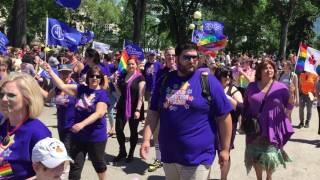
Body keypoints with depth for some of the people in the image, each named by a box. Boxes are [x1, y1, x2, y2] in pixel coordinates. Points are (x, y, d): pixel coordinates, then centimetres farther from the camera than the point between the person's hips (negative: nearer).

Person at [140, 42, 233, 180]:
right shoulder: (165, 80, 5)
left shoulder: (208, 81, -7)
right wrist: (146, 139, -2)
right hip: (168, 154, 4)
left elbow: (224, 117, -5)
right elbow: (153, 113, 8)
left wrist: (225, 149, -3)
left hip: (197, 157, -4)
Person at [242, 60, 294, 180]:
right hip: (255, 128, 2)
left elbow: (289, 107, -1)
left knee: (270, 156, 5)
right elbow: (245, 105, 11)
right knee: (256, 156, 9)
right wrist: (244, 122, 6)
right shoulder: (252, 87, 2)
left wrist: (291, 95, -20)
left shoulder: (281, 87, -3)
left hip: (273, 128, -2)